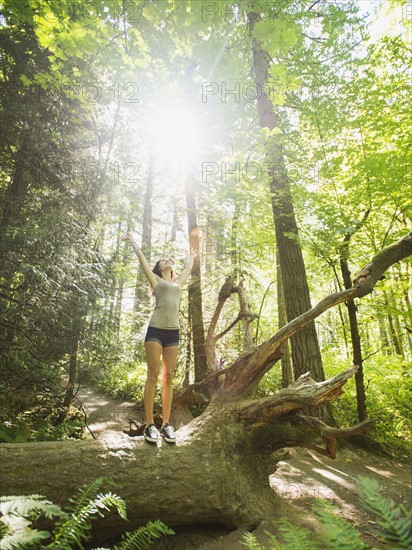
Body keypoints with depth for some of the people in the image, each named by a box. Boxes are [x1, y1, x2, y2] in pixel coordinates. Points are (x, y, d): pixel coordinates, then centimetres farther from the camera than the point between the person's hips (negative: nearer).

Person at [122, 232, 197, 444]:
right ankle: (149, 425, 0)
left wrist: (191, 256, 57)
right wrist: (133, 242, 31)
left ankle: (166, 424, 8)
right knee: (153, 375, -5)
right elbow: (142, 259, 19)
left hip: (173, 332, 4)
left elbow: (188, 269, 40)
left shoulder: (177, 283, 23)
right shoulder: (155, 279, 12)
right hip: (156, 330, -4)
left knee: (168, 378, 3)